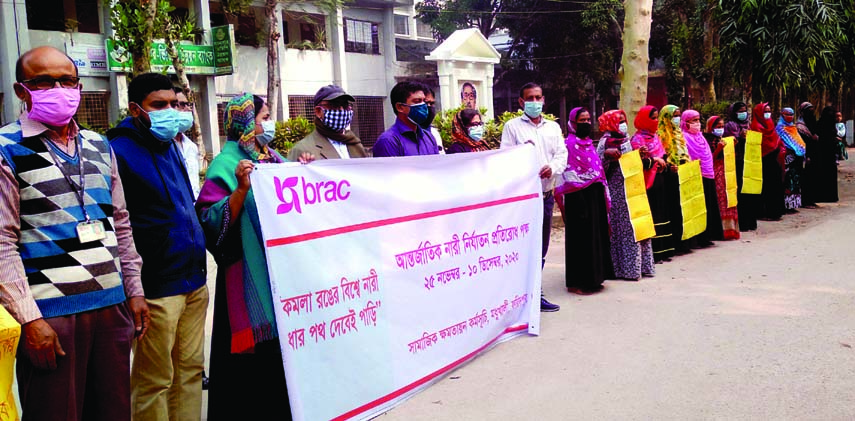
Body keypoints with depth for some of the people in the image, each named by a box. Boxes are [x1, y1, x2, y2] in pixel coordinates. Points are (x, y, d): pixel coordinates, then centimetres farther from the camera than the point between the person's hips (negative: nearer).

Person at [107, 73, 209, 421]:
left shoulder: (169, 145, 15)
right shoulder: (119, 151, -12)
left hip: (194, 281, 8)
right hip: (156, 287, -8)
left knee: (190, 369, 16)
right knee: (154, 382, 3)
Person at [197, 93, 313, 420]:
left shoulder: (273, 159, 12)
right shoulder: (226, 165, -10)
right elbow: (212, 222, -18)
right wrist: (242, 189, -28)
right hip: (252, 275, -7)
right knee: (257, 351, -1)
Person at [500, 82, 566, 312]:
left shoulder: (553, 127, 15)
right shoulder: (512, 126, 1)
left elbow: (562, 155, 8)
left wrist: (553, 167, -11)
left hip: (546, 195, 5)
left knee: (540, 247, 11)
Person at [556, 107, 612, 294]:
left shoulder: (589, 143, 16)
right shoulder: (569, 144, -10)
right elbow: (568, 175, -15)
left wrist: (603, 195, 15)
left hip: (595, 196, 8)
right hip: (578, 197, -8)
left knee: (595, 235, 11)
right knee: (580, 238, -4)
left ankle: (592, 278, 20)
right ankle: (577, 282, 4)